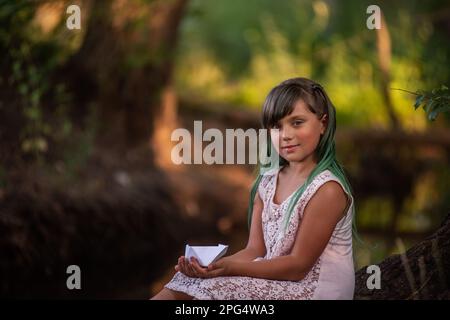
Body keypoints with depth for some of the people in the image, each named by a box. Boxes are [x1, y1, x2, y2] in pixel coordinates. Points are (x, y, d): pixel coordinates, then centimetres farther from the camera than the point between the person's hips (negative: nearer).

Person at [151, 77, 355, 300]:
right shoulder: (267, 183, 10)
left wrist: (233, 268, -26)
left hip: (310, 290, -7)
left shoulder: (327, 190, -15)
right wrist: (214, 265, -17)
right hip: (273, 282, 7)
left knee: (214, 287, -19)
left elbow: (298, 266, -18)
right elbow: (255, 250, 4)